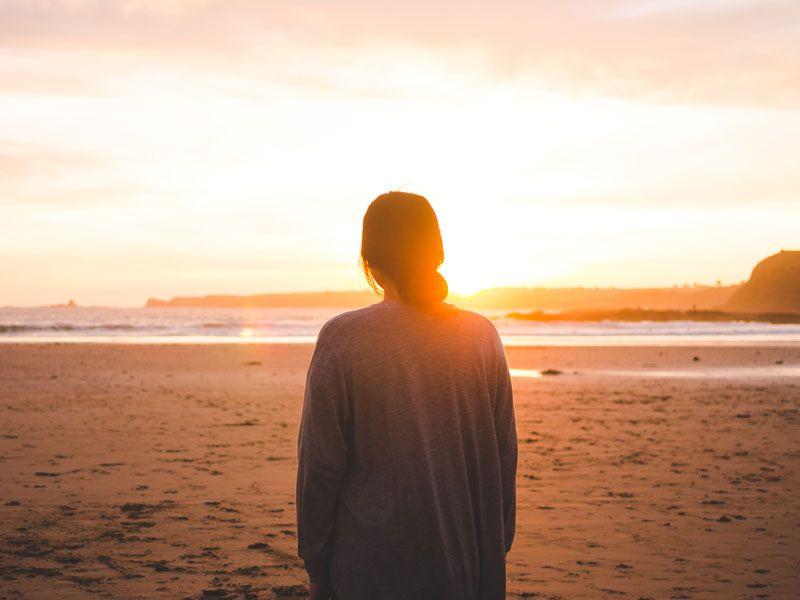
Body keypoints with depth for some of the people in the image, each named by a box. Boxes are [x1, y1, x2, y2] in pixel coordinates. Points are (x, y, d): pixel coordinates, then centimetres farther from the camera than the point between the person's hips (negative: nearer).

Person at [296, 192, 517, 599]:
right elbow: (504, 456, 4)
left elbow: (319, 464, -8)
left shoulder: (342, 338, -10)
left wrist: (316, 566, 2)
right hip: (467, 562, 3)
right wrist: (495, 551, 15)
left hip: (370, 566, -3)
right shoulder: (482, 335, -1)